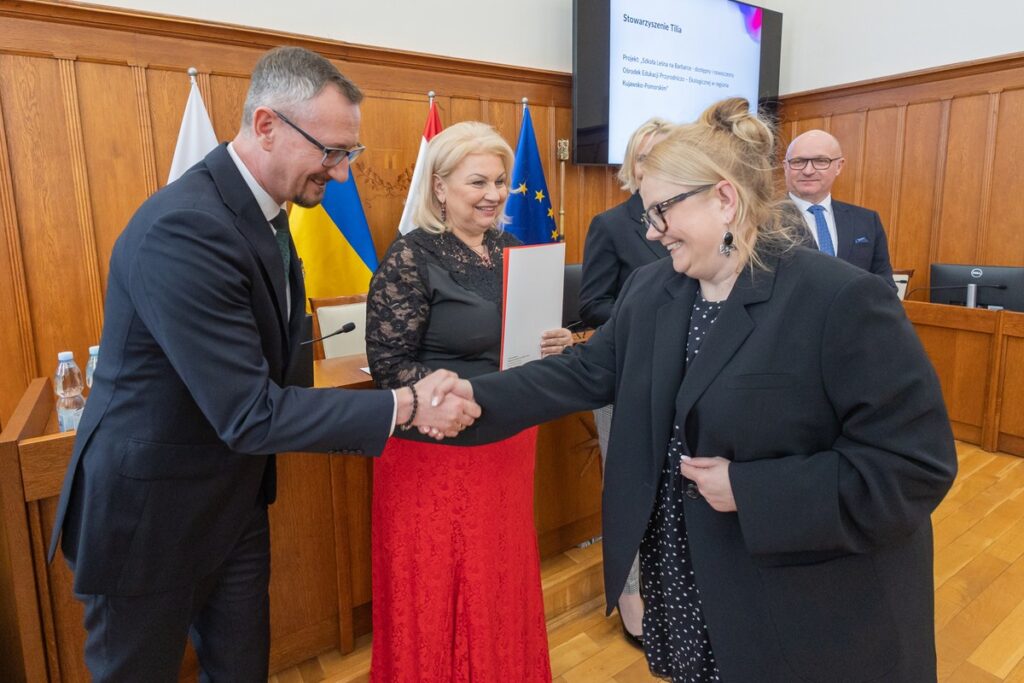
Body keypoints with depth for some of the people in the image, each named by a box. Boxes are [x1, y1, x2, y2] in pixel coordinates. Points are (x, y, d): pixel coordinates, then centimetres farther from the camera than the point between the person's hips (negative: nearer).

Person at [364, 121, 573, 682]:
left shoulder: (510, 250, 6)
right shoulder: (410, 257, -14)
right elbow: (390, 365, -16)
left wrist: (554, 344, -7)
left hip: (510, 442, 6)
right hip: (438, 450, -6)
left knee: (503, 580, 21)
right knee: (437, 591, 11)